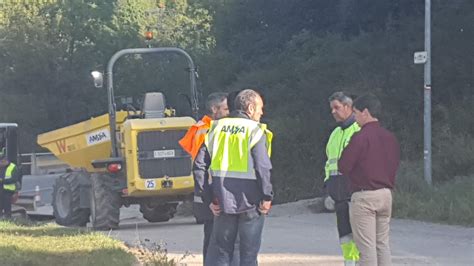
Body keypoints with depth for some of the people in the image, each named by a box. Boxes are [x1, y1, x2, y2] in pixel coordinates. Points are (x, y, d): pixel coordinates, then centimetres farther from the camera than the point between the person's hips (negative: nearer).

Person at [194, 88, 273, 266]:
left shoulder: (217, 127, 7)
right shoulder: (254, 130, -8)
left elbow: (199, 165, 3)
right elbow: (263, 167, -17)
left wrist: (209, 197, 6)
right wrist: (267, 197, -7)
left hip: (222, 203, 4)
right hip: (249, 201, -4)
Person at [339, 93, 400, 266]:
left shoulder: (360, 137, -14)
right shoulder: (390, 137, 9)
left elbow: (343, 167, -12)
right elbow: (394, 165, 15)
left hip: (364, 196, -7)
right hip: (386, 194, 7)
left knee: (367, 247, -4)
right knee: (383, 244, 12)